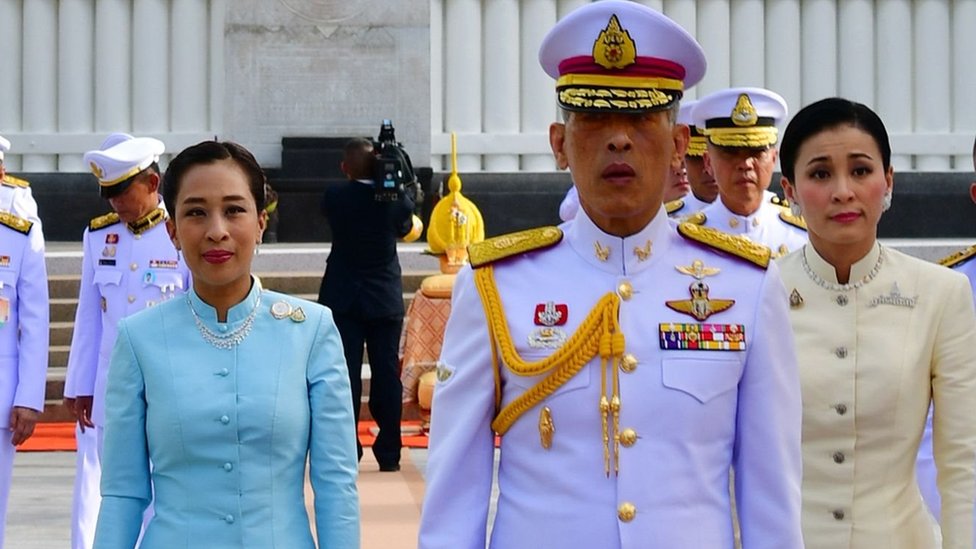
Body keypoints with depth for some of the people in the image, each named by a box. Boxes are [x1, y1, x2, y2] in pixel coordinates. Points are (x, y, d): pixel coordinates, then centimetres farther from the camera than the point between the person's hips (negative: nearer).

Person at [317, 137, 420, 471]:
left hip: (342, 299, -1)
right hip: (386, 300, 1)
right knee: (386, 374, 6)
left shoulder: (334, 197, -8)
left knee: (345, 375, 0)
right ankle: (389, 455, 8)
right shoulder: (396, 199, -7)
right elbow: (411, 230, 14)